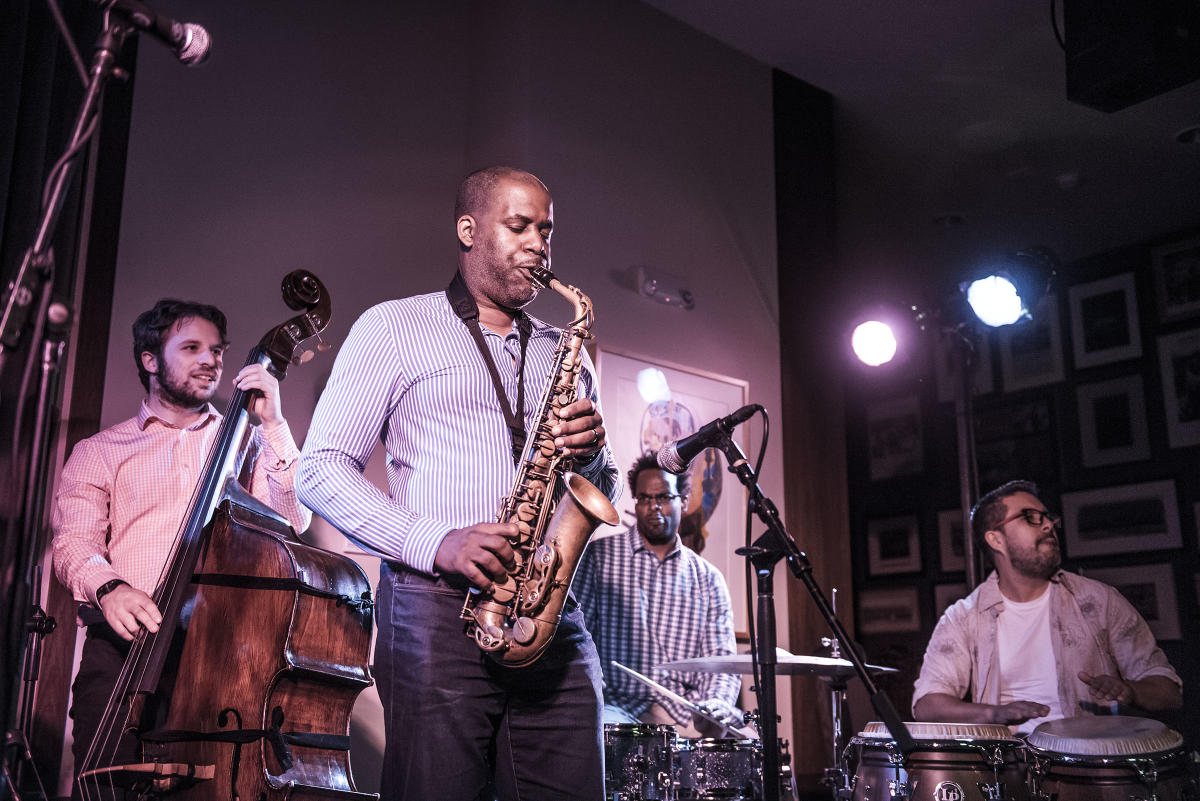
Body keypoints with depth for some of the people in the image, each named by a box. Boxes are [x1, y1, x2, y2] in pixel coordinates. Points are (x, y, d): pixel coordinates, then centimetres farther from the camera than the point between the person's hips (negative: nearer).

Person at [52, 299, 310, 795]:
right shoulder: (99, 451, 18)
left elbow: (292, 520, 3)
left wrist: (273, 425, -4)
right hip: (124, 643, 0)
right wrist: (107, 586, -19)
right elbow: (73, 543, 3)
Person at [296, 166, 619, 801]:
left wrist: (590, 454, -1)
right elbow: (321, 469, 1)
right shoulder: (393, 327, 9)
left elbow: (601, 498, 24)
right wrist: (433, 542, -14)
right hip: (437, 610, -3)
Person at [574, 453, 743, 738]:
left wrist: (717, 700, -13)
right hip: (617, 706, -3)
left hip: (685, 713, 3)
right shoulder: (599, 556, 6)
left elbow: (720, 659, 9)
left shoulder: (707, 578, 13)